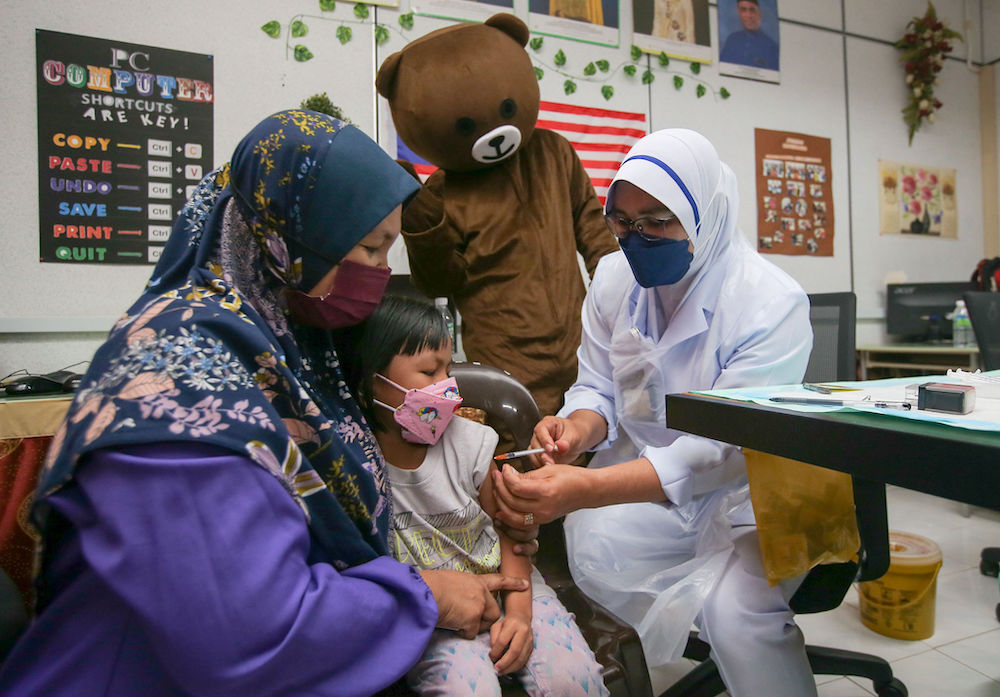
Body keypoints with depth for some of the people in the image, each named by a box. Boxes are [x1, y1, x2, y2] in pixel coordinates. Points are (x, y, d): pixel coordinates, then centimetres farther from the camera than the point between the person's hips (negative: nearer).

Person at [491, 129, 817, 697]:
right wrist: (578, 428, -20)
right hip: (641, 475, 5)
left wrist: (586, 490, -40)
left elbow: (724, 447, -27)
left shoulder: (773, 304, -18)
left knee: (737, 614, -29)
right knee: (593, 553, -21)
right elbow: (598, 387, 7)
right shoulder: (613, 278, -1)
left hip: (745, 491, -4)